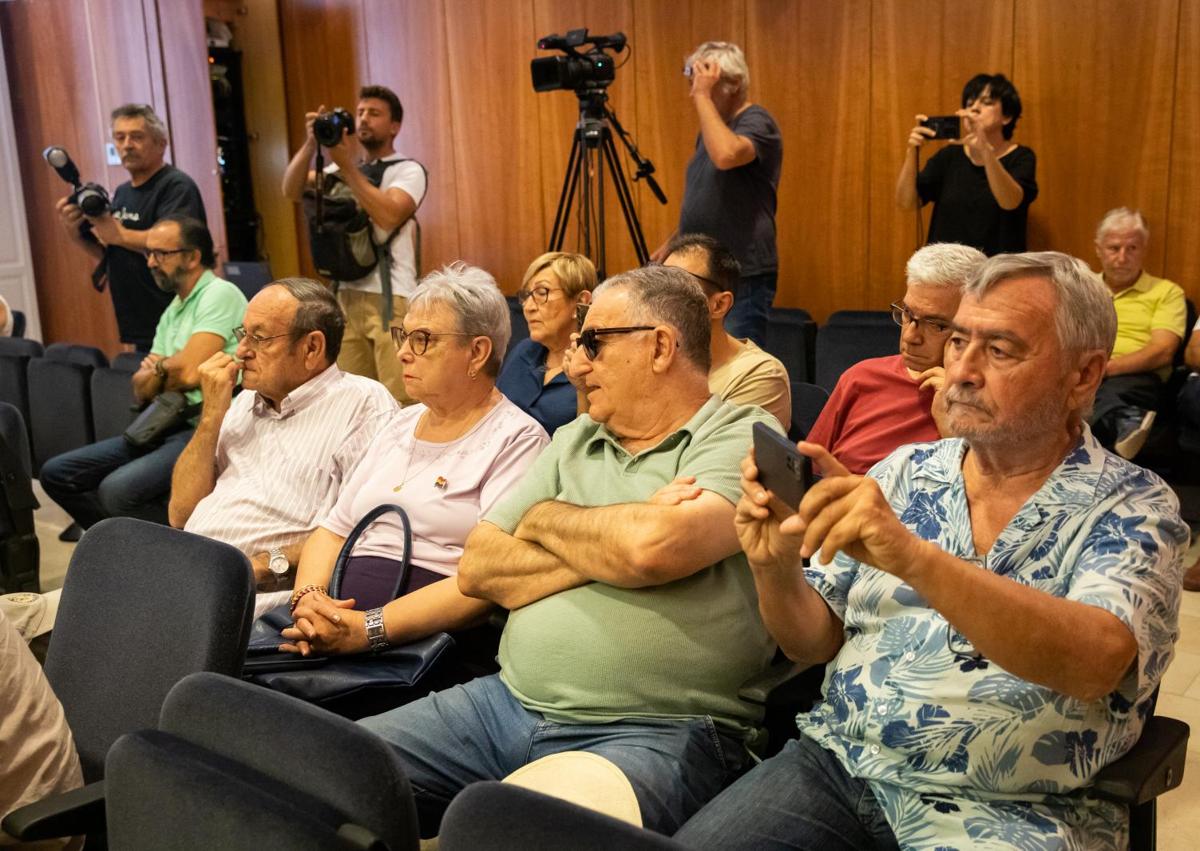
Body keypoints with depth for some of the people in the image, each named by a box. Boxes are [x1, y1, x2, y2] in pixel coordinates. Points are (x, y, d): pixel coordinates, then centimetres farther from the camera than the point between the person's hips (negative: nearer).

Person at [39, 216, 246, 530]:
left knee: (117, 490, -31)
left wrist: (157, 370, 5)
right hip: (167, 427, 9)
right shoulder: (173, 310, 19)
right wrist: (166, 371, -8)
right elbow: (141, 389, 15)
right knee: (56, 474, 3)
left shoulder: (220, 294, -8)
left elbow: (189, 372, -19)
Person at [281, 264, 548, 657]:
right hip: (335, 634, 6)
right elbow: (333, 529, 18)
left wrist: (369, 629, -23)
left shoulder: (516, 440, -4)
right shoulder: (400, 425, 20)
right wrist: (309, 597, -4)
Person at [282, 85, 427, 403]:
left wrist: (347, 166, -14)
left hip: (390, 299, -5)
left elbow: (388, 216, -17)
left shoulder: (408, 170, 1)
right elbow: (292, 191, 5)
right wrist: (311, 143, -8)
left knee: (399, 401, -10)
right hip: (345, 296, 6)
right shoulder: (339, 169, 18)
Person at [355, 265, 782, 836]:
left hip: (652, 729, -6)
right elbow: (477, 569, 7)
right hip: (510, 703, 7)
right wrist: (606, 550, -7)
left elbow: (652, 547, -22)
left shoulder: (743, 437, -2)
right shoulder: (573, 441, 18)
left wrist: (546, 519, -2)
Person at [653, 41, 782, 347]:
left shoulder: (756, 122, -11)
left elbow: (725, 156, -34)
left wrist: (703, 96, -25)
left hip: (742, 277, -9)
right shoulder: (712, 126, 16)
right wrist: (671, 242, 19)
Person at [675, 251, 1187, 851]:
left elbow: (1096, 661, -24)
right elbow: (815, 642, 10)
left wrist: (910, 555, -36)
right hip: (843, 761, 4)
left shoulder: (1133, 508, -4)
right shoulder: (905, 472, 8)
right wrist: (775, 571, -12)